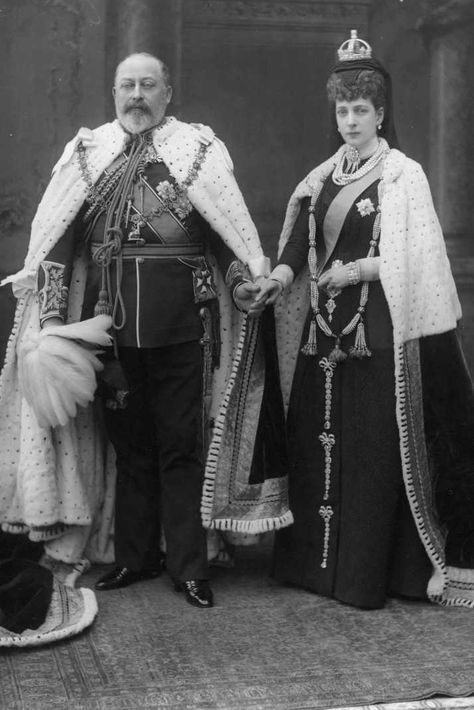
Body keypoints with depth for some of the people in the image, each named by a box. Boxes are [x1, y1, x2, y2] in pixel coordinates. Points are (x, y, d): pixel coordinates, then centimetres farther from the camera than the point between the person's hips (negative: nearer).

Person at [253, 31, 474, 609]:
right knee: (315, 443, 6)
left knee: (373, 448, -4)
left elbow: (415, 258, -7)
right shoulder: (323, 178, 15)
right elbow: (300, 240, 5)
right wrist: (281, 274, -15)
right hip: (324, 330, 5)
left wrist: (356, 269, -16)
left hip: (379, 332, -5)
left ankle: (369, 572, 4)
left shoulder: (403, 175, -1)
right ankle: (314, 557, 17)